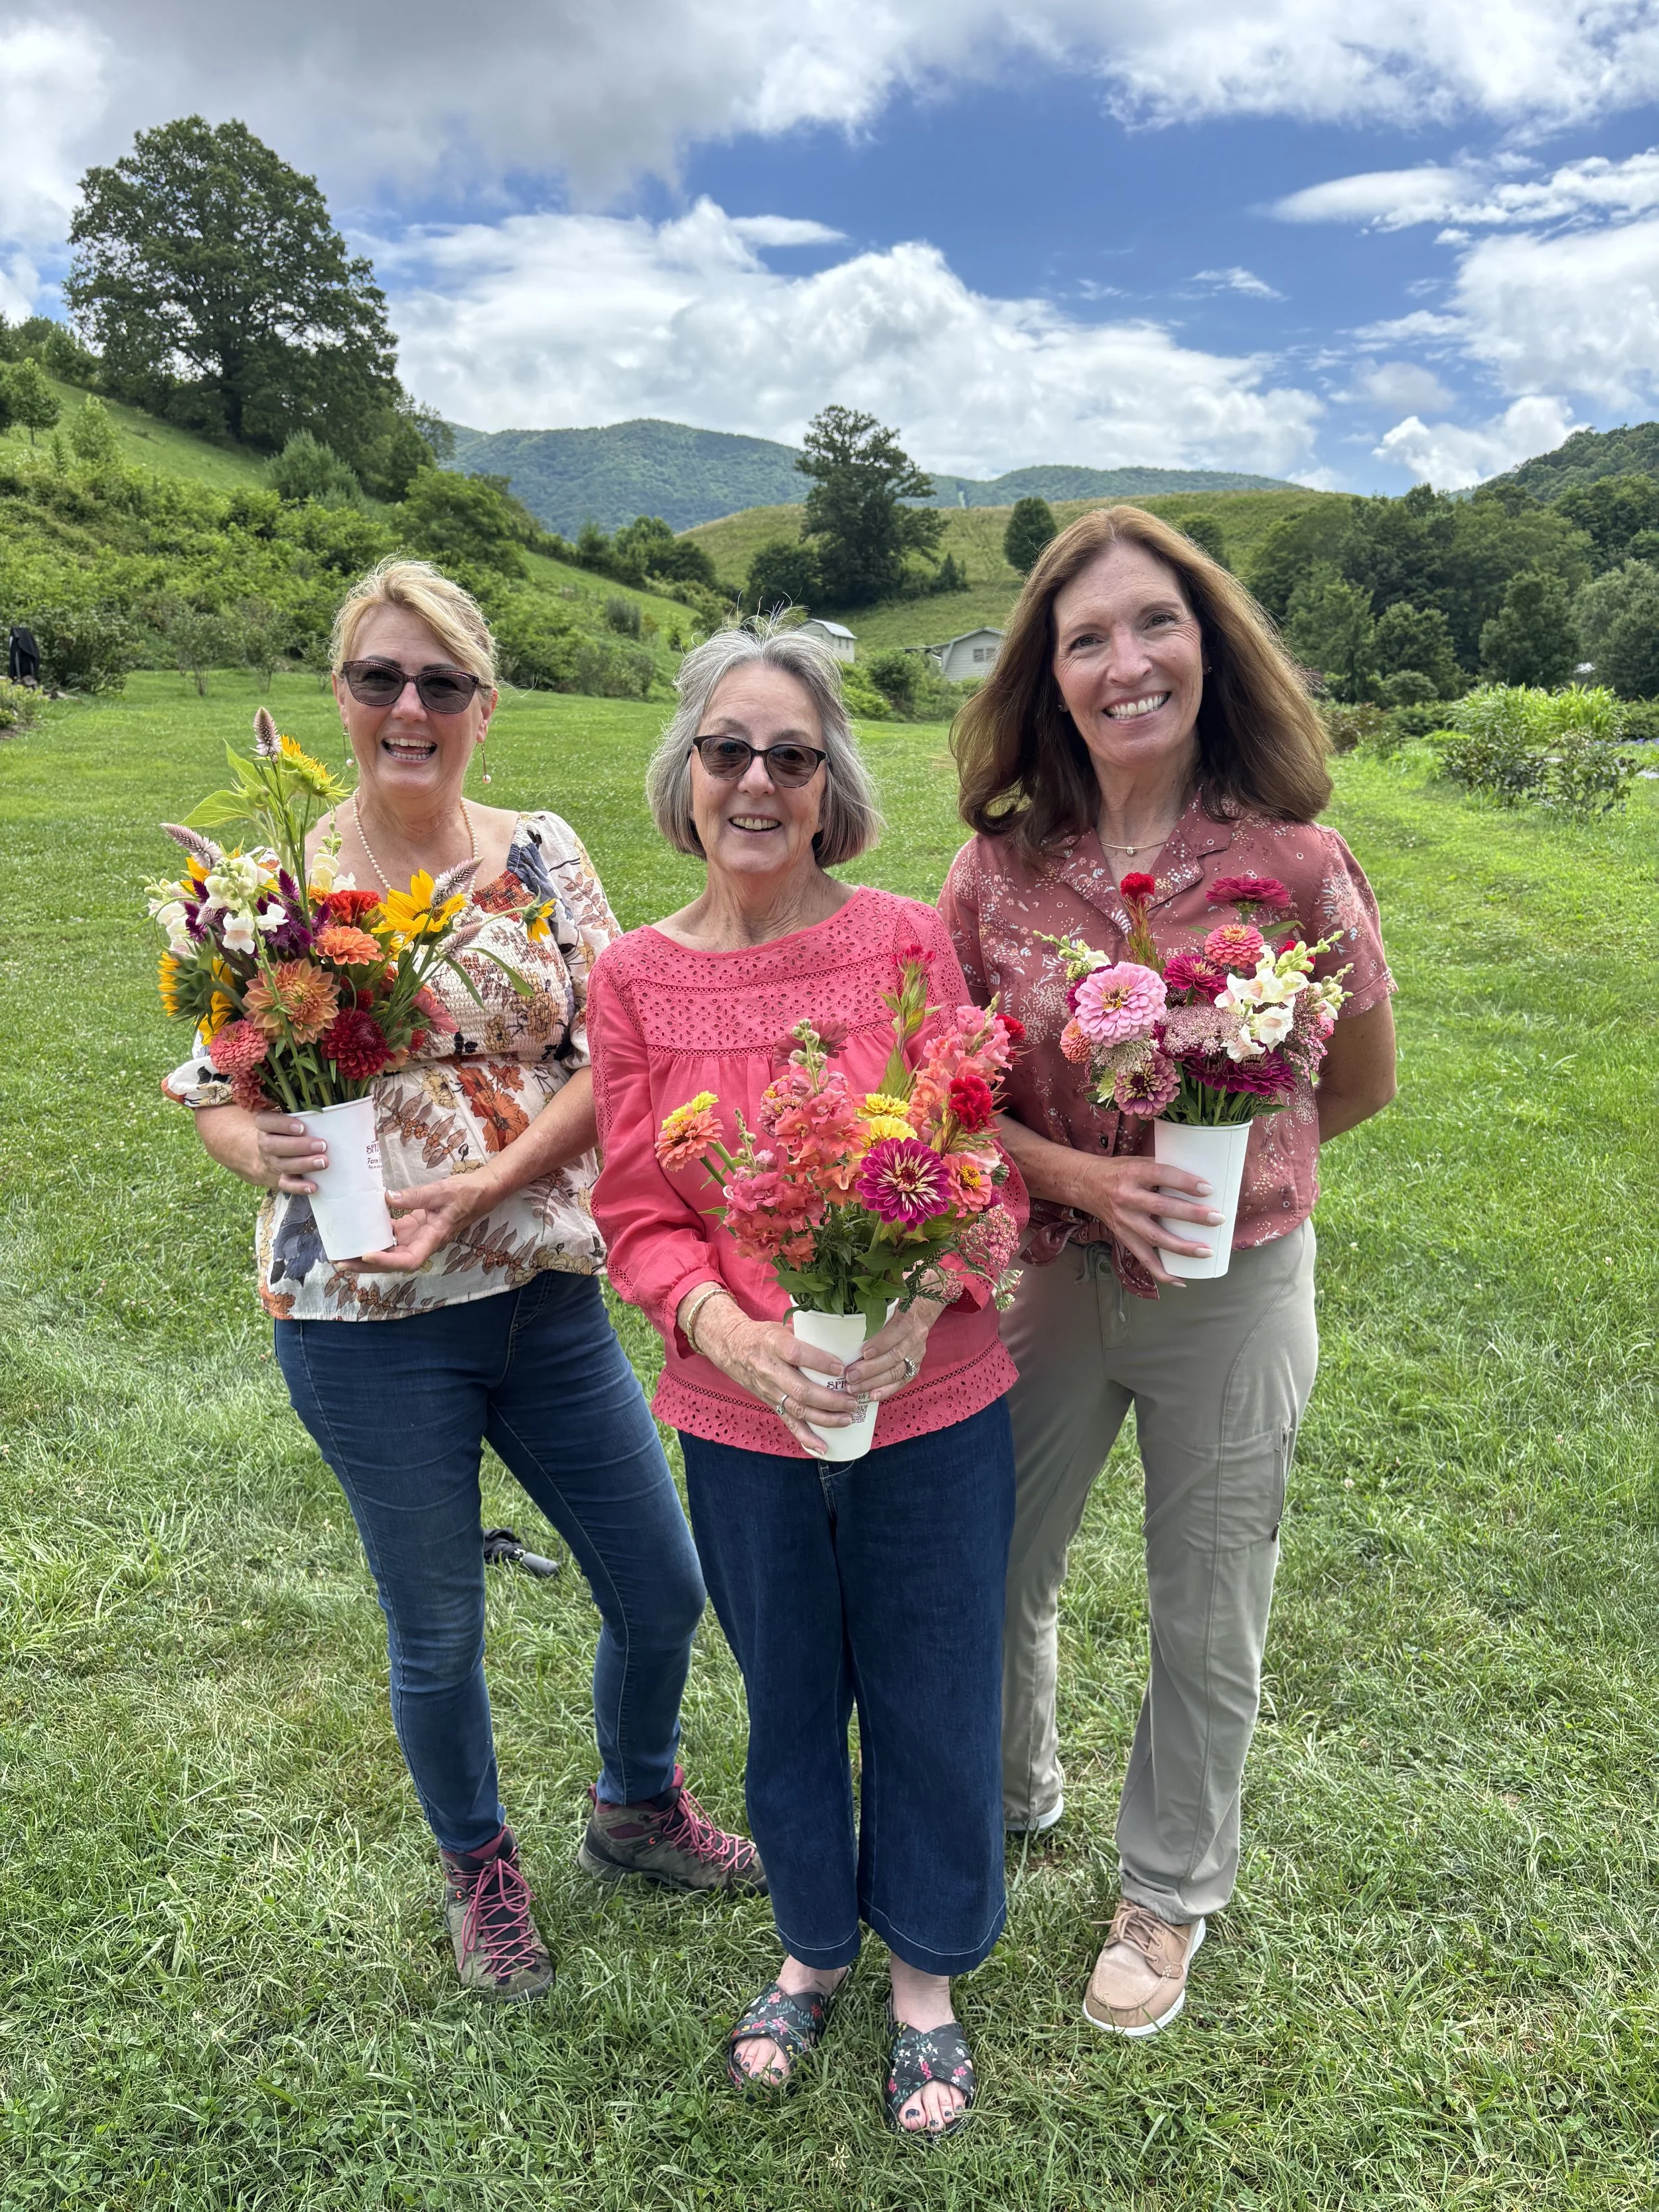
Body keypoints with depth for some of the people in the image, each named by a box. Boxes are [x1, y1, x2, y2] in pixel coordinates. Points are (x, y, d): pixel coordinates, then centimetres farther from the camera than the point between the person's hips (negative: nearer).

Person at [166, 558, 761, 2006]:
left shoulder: (542, 854, 0)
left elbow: (610, 1061, -4)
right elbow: (216, 1092, 0)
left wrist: (487, 1183, -18)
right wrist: (263, 1147, -23)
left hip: (550, 1297, 3)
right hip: (369, 1328, -2)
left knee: (663, 1592, 14)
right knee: (439, 1632, 15)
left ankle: (637, 1807, 46)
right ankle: (479, 1865, 45)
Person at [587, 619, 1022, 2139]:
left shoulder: (908, 941, -8)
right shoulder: (634, 977, -4)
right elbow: (640, 1214, -3)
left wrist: (921, 1300, -23)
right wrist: (734, 1333, -21)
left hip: (931, 1408, -1)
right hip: (741, 1421, 1)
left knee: (932, 1700, 16)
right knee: (788, 1700, 21)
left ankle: (927, 1978, 44)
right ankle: (814, 1943, 50)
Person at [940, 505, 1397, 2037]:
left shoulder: (1294, 865, -14)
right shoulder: (1002, 866, -9)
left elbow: (1362, 1086, 0)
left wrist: (1218, 1167, -8)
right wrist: (1079, 1174, -18)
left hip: (1235, 1292, -2)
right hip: (1046, 1274, 2)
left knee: (1207, 1626, 16)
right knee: (993, 1576, 20)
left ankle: (1171, 1894, 45)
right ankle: (1014, 1796, 53)